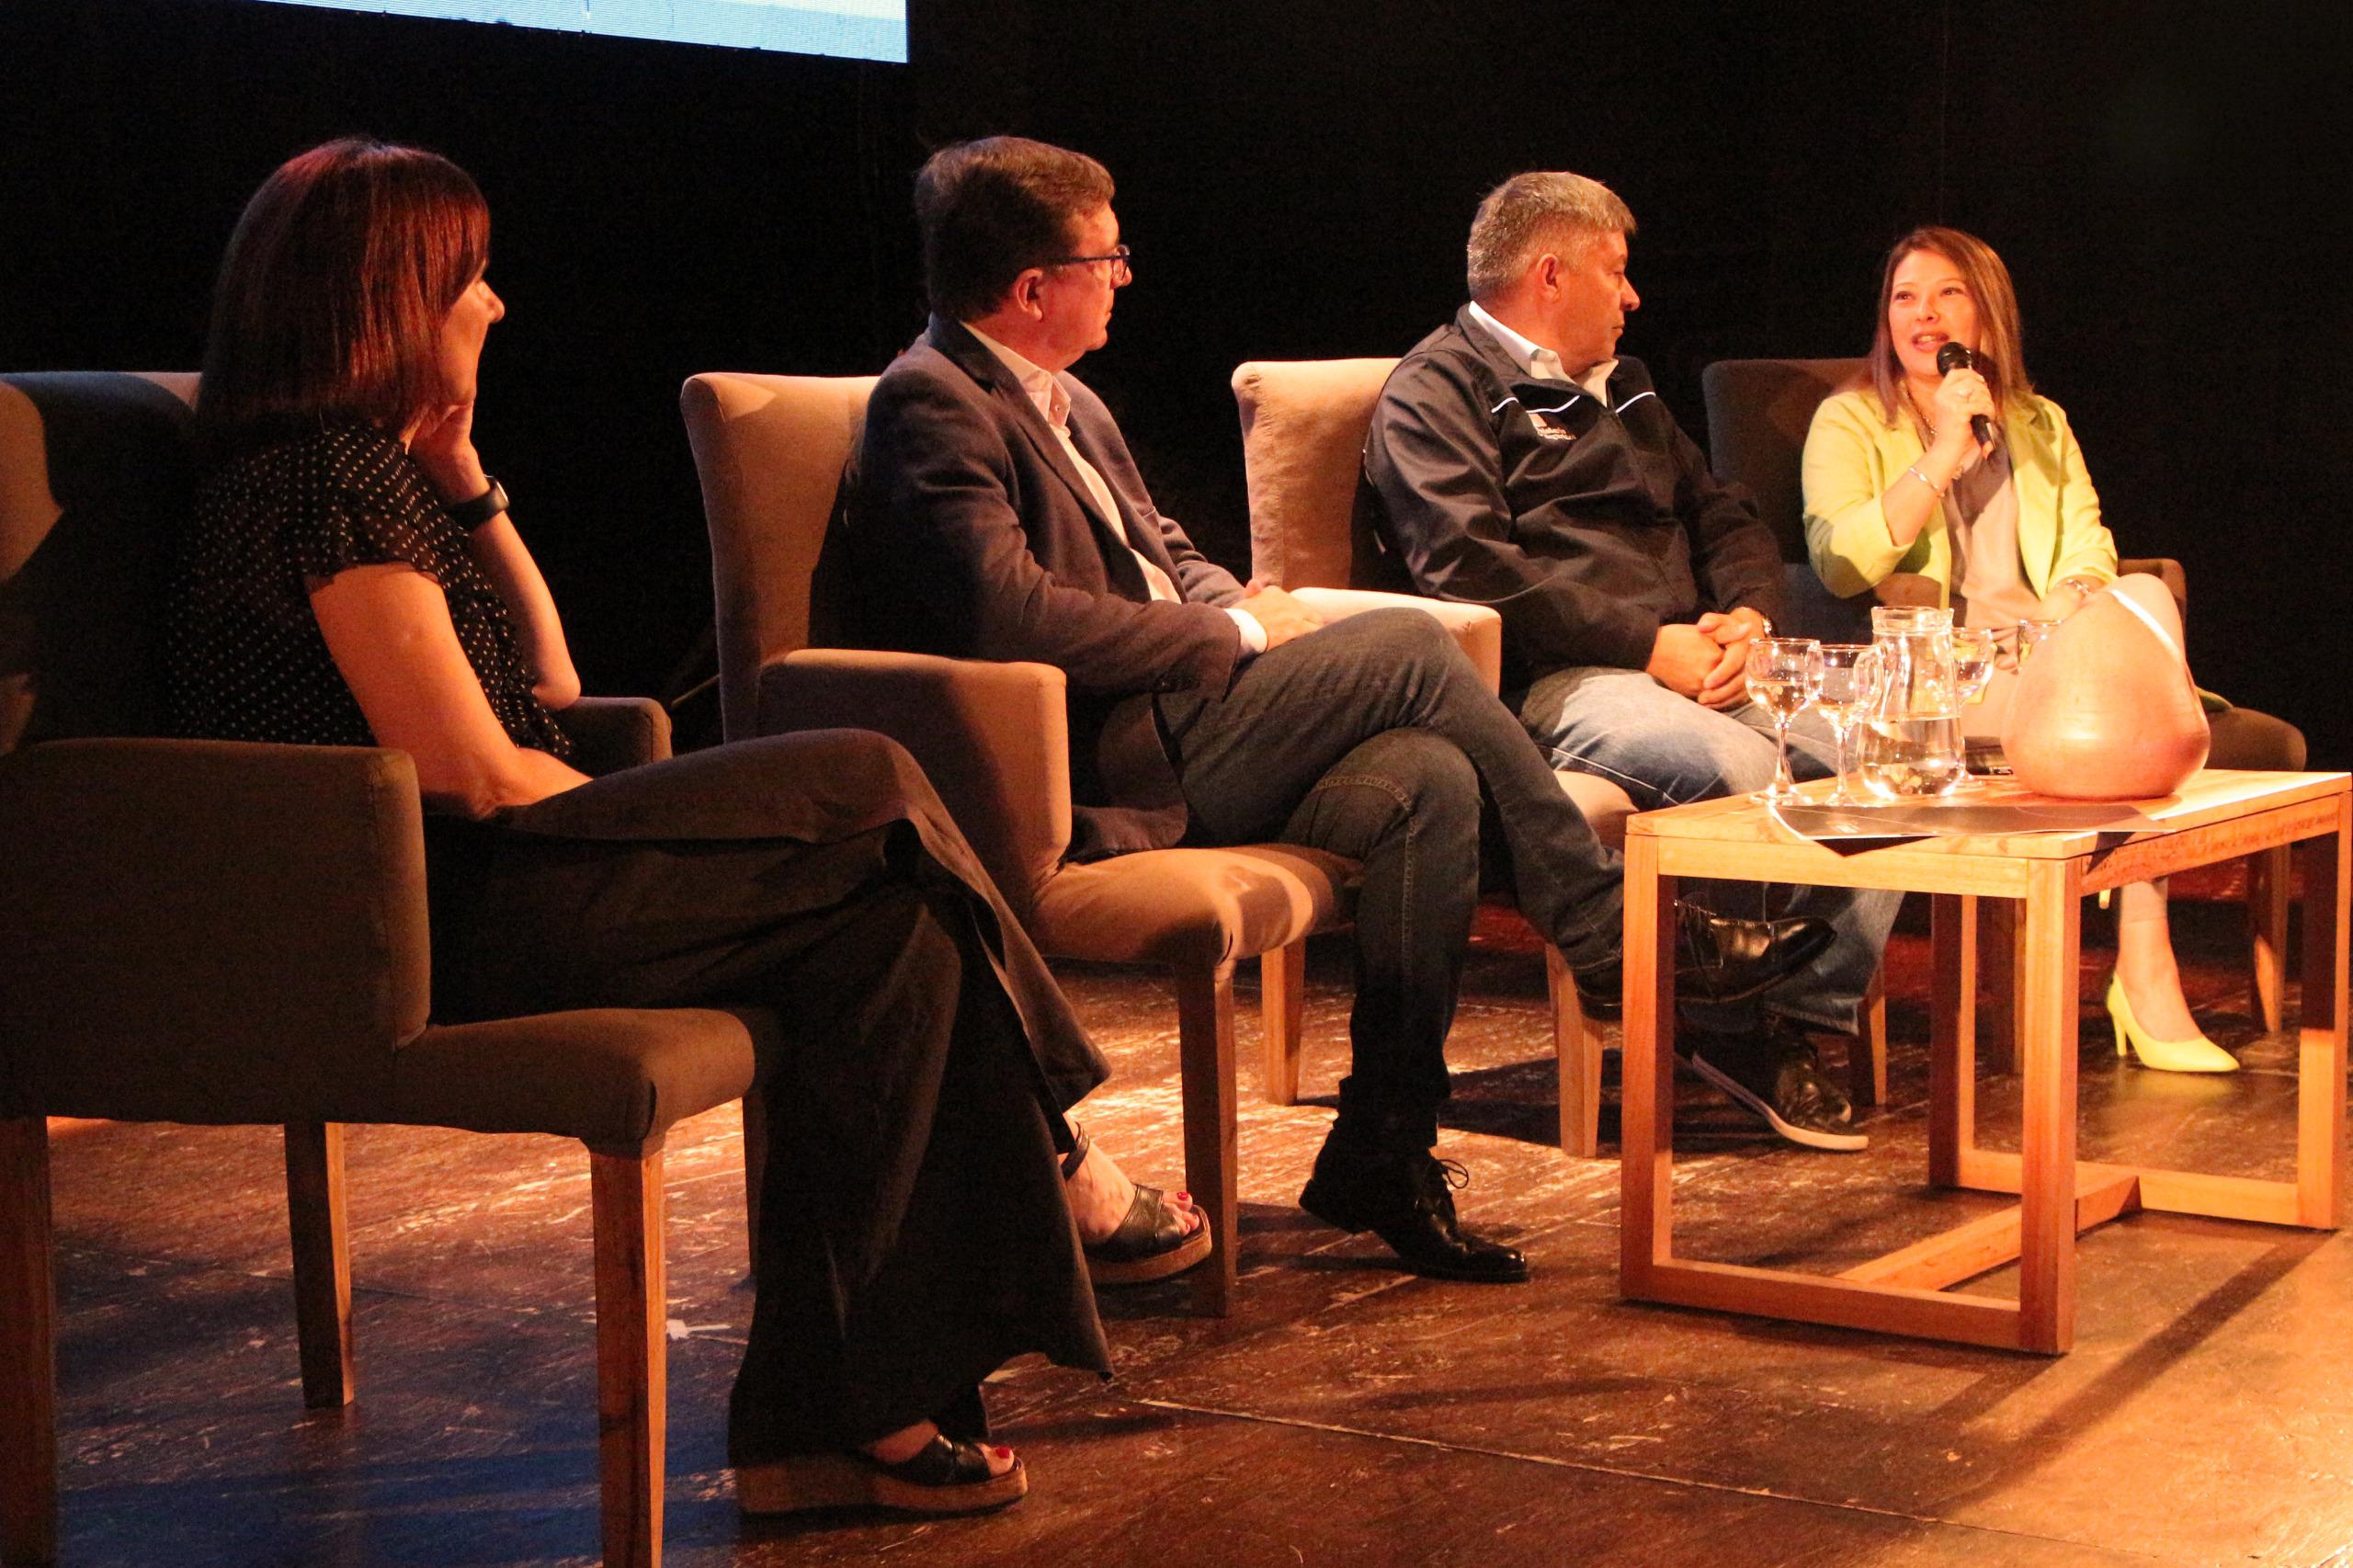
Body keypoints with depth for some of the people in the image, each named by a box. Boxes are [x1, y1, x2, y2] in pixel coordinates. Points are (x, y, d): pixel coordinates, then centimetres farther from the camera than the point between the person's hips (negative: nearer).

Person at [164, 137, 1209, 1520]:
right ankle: (1054, 1159, 2)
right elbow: (474, 772, -17)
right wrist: (629, 817, 0)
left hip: (490, 886, 10)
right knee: (871, 794, -13)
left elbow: (551, 684, 23)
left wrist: (466, 485, 18)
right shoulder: (335, 479, -11)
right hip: (437, 925, -10)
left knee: (896, 915, -8)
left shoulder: (376, 468, 21)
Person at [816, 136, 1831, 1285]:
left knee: (1428, 782, -14)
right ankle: (1620, 932, 1)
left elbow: (1162, 550, 29)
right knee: (1409, 648, -14)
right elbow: (1010, 612, -24)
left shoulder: (1061, 400, 20)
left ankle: (1384, 1149, -9)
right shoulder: (930, 405, -11)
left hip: (1171, 725, 9)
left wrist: (1240, 606, 4)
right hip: (1099, 776, -9)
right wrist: (1231, 634, -13)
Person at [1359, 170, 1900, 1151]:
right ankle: (1730, 1025, -15)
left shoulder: (1618, 391, 30)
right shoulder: (1438, 390, 3)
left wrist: (1745, 615, 4)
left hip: (1687, 660, 8)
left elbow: (1726, 520, 29)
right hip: (1550, 683, -7)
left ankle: (1811, 1015, -14)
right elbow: (1470, 567, -12)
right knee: (1745, 770, -33)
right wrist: (1650, 647, -15)